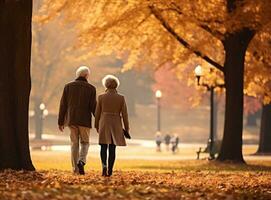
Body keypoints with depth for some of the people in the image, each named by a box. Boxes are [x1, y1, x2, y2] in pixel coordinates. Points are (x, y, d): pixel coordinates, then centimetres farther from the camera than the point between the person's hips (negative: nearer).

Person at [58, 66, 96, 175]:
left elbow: (63, 105, 2)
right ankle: (81, 161, -16)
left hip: (71, 120, 2)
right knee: (84, 143, 10)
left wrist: (61, 122, 8)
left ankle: (75, 168, 7)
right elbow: (93, 107, -6)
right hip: (84, 120, -2)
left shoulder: (68, 86, 2)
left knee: (74, 144, 10)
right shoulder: (91, 88, -3)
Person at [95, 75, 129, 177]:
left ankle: (104, 165, -15)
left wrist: (97, 126, 14)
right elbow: (124, 114, -3)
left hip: (104, 124, -1)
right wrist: (126, 129, 3)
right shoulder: (121, 98, -4)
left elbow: (97, 113, 1)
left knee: (103, 147, 8)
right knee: (112, 148, 9)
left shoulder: (101, 97, -4)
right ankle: (110, 170, 6)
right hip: (116, 125, 1)